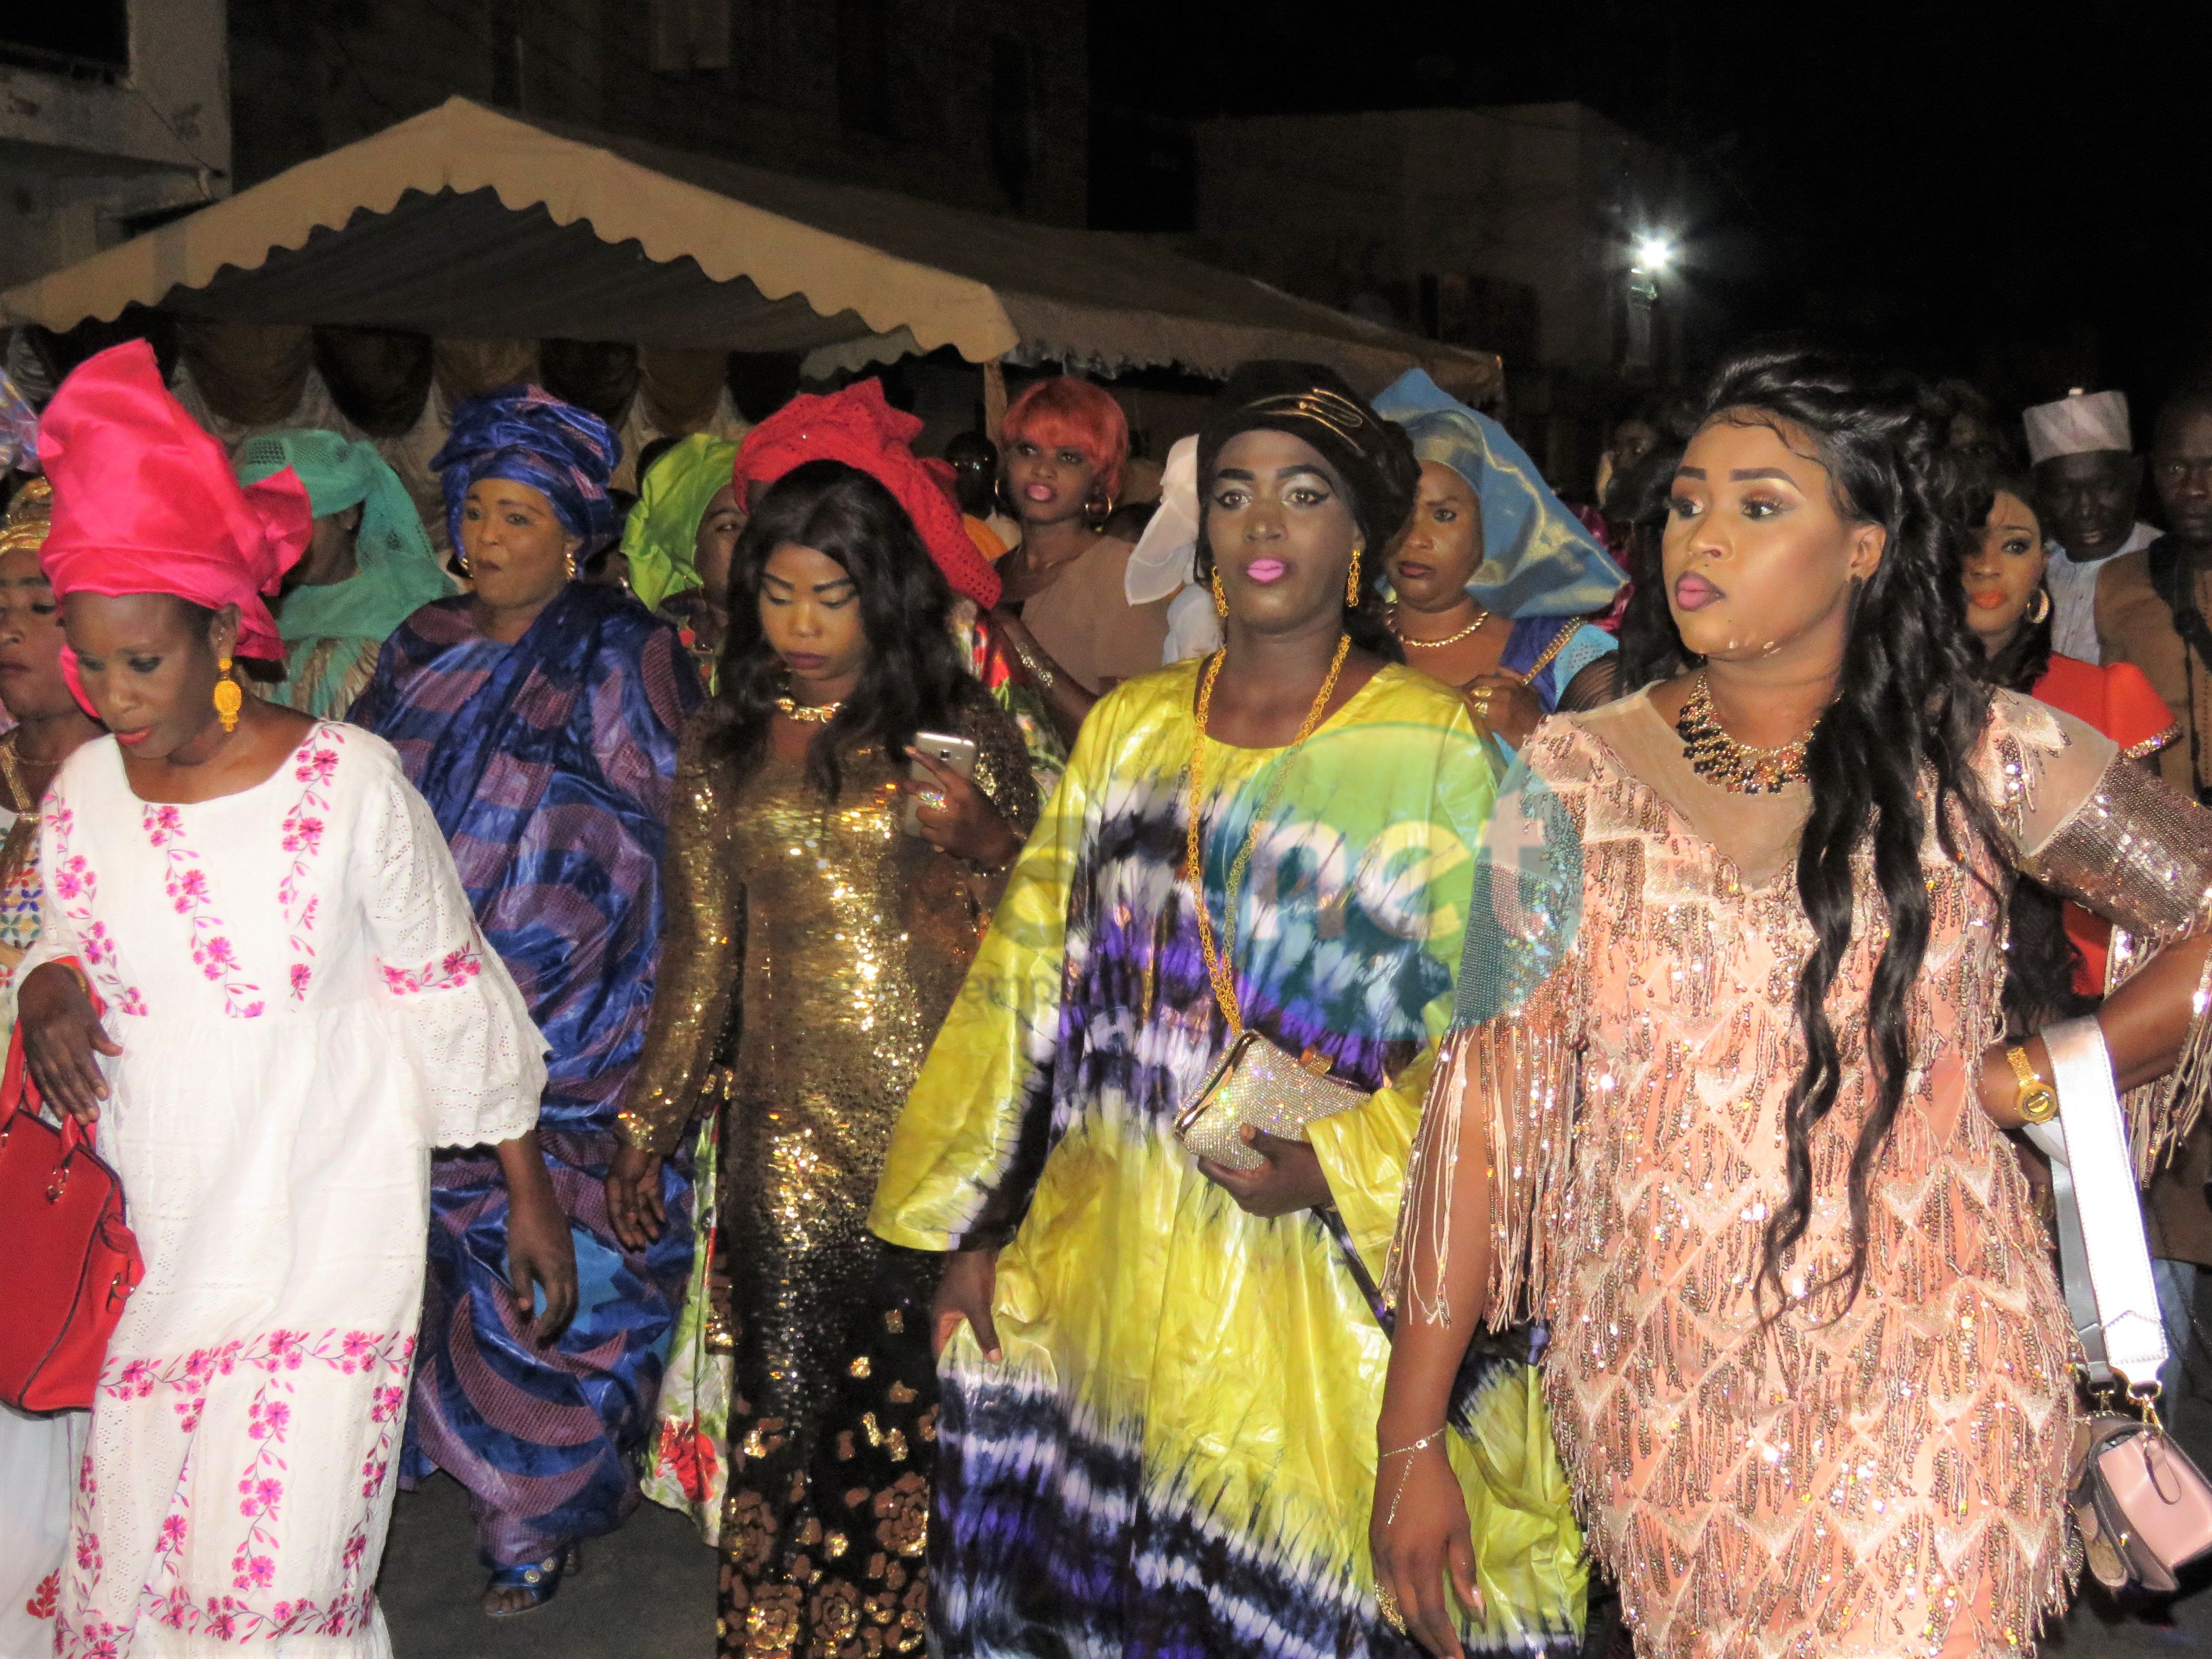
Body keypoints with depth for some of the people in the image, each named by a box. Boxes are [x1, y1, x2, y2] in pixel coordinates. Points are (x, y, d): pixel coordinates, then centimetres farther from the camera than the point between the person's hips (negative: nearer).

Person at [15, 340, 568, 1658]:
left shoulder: (351, 782, -10)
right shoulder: (82, 793, 3)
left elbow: (452, 994, -3)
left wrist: (533, 1199, 1)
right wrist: (49, 986, -7)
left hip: (326, 1240, -4)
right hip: (154, 1243, 5)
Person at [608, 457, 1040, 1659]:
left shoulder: (963, 732, 5)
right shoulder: (726, 749, 10)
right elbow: (701, 955, 13)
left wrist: (985, 845, -13)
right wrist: (646, 1131, 13)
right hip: (794, 1123, 1)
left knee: (939, 1398, 2)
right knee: (791, 1411, 0)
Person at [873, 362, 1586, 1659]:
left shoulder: (1438, 751, -5)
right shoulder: (1129, 729, 8)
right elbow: (1030, 982, 11)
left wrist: (1339, 1166, -18)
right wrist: (974, 1222, 10)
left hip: (1325, 1277, -4)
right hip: (1101, 1260, 4)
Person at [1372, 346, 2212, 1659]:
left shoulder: (1978, 758, -5)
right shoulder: (1574, 778, -2)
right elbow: (1489, 1103, -3)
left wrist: (2023, 1078, -5)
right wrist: (1413, 1442, -5)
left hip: (1920, 1401, -1)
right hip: (1657, 1400, 1)